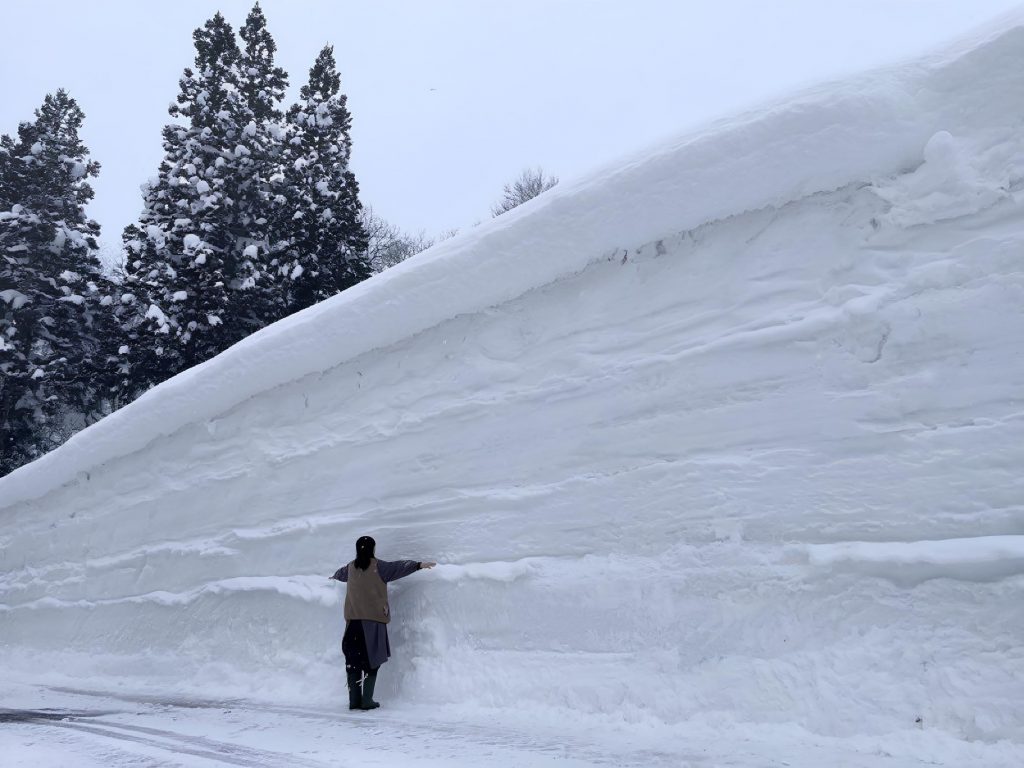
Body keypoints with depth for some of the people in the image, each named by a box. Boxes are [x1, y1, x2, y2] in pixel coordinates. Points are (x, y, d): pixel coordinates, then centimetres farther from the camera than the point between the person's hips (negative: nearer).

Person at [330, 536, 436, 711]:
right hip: (373, 619, -5)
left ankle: (354, 700, 11)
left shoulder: (351, 567, 12)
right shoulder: (377, 566, -5)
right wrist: (419, 565, -19)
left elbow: (340, 573, 33)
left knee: (353, 660, 9)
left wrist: (333, 577, 55)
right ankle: (366, 701, -1)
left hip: (353, 620, 5)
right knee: (371, 660, 1)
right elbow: (398, 567, -15)